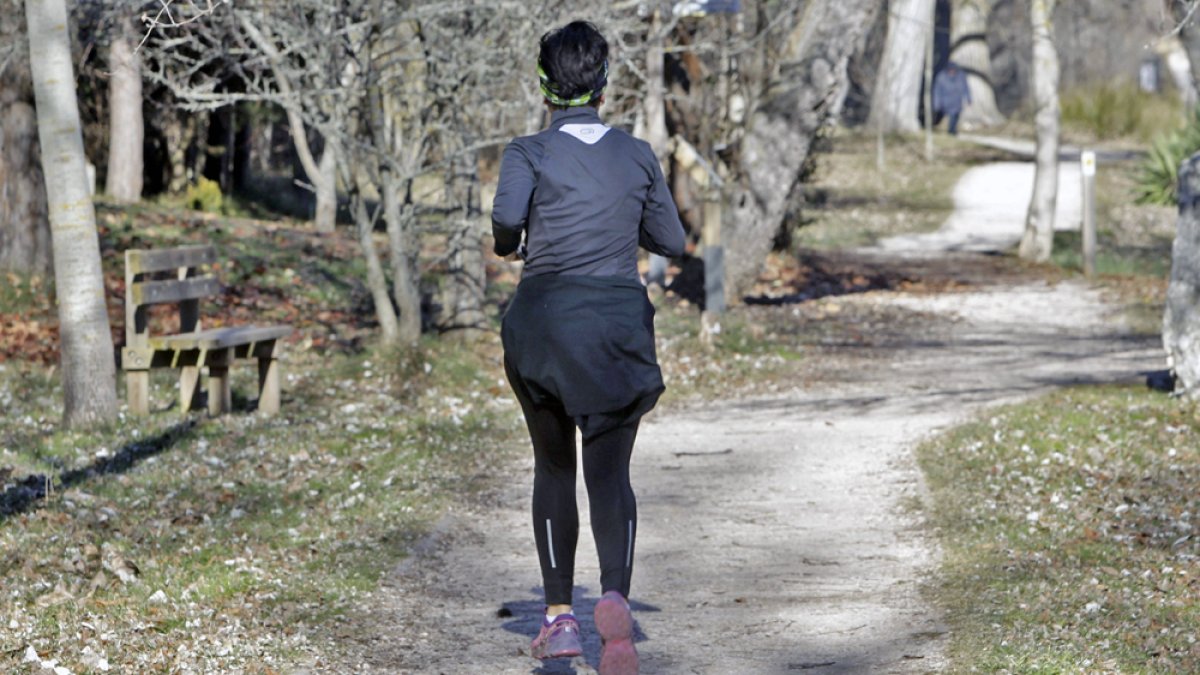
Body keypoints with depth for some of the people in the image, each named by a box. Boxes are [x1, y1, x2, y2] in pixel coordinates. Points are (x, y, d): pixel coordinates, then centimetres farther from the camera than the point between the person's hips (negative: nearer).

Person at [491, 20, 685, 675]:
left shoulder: (529, 152, -2)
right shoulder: (637, 155, 7)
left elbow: (507, 216, -20)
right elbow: (671, 241, 13)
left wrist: (507, 244, 2)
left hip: (544, 317, -1)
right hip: (620, 319, 1)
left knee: (554, 466, 16)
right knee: (610, 472, -3)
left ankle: (559, 615, 17)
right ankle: (615, 597, -29)